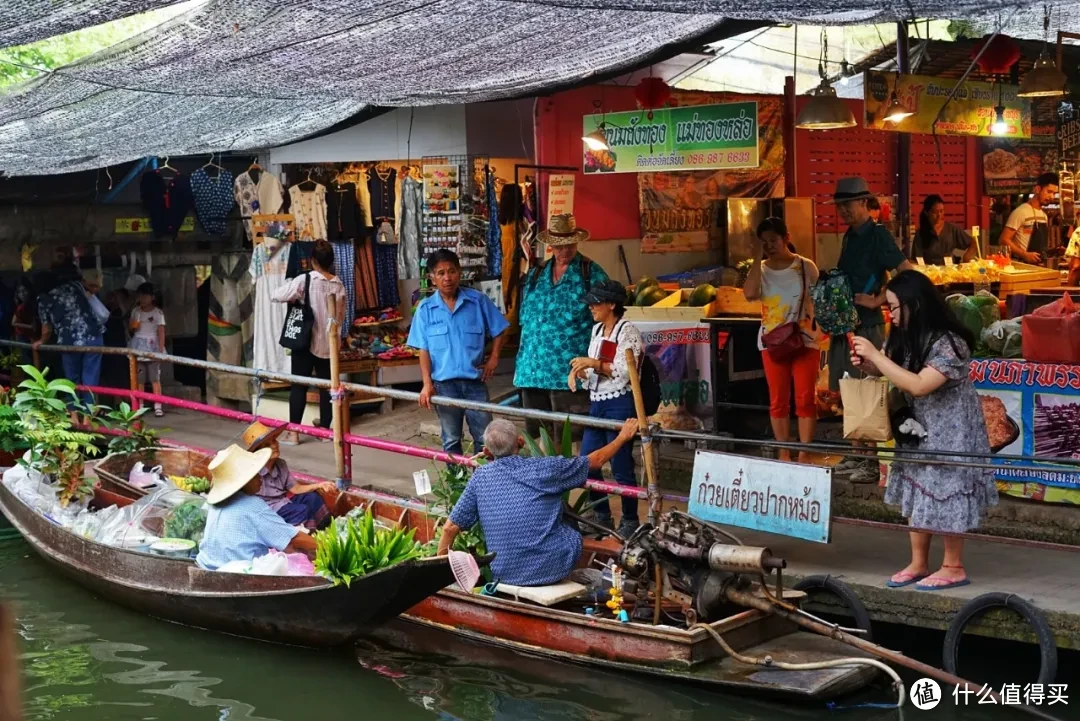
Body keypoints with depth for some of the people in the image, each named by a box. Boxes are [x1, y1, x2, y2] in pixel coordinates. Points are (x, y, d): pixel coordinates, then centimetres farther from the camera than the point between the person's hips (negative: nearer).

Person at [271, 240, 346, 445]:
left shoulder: (304, 280, -13)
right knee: (326, 385, 10)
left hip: (306, 340, -4)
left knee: (299, 386, 1)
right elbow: (340, 317, 9)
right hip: (328, 343, 4)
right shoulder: (338, 285, 1)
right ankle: (325, 429, 14)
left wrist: (295, 298, 6)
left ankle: (293, 433, 1)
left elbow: (277, 295, -12)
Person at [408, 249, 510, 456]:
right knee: (451, 440, 10)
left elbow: (499, 331, 9)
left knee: (484, 436, 4)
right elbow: (423, 350, -1)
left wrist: (493, 358, 0)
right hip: (444, 383, 0)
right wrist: (427, 384, -8)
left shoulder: (478, 300, -1)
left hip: (475, 381, 0)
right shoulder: (425, 308, -1)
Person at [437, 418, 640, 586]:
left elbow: (450, 527, -1)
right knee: (572, 534, 29)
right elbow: (596, 460, 6)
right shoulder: (545, 468, -9)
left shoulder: (480, 477, -3)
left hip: (504, 574, 3)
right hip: (552, 569, -2)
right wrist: (623, 437, 24)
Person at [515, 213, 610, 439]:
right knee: (536, 433, 9)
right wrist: (521, 364, 15)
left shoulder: (592, 274, 1)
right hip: (533, 371, 5)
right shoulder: (535, 276, 15)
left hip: (569, 373, -5)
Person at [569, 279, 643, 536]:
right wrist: (579, 371, 0)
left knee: (621, 467, -3)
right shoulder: (597, 330, 14)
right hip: (596, 403, 8)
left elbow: (625, 372, -16)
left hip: (619, 404, -8)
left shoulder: (628, 331, -9)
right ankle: (602, 517, 22)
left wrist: (593, 363, -19)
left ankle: (630, 521, 11)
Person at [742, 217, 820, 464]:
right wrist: (757, 259, -15)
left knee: (805, 399, -3)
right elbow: (749, 294, -18)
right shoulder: (761, 270, 2)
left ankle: (804, 453, 0)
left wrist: (814, 325, -8)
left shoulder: (806, 267, -1)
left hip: (805, 340, -2)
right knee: (778, 400, 5)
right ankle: (783, 453, 12)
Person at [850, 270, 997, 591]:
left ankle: (953, 568, 13)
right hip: (918, 429, 8)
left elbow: (919, 385, -32)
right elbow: (887, 370, 13)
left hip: (950, 433, -8)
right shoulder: (904, 337, -2)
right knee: (916, 494, 10)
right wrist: (866, 364, -11)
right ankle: (918, 563, 20)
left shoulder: (949, 342, -26)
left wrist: (876, 355, -29)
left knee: (944, 497, -1)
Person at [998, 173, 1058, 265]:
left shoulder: (1044, 215, 15)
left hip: (1039, 264, 8)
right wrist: (1025, 255, -23)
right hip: (1022, 264, -8)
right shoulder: (1021, 212, -12)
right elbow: (1004, 240, -16)